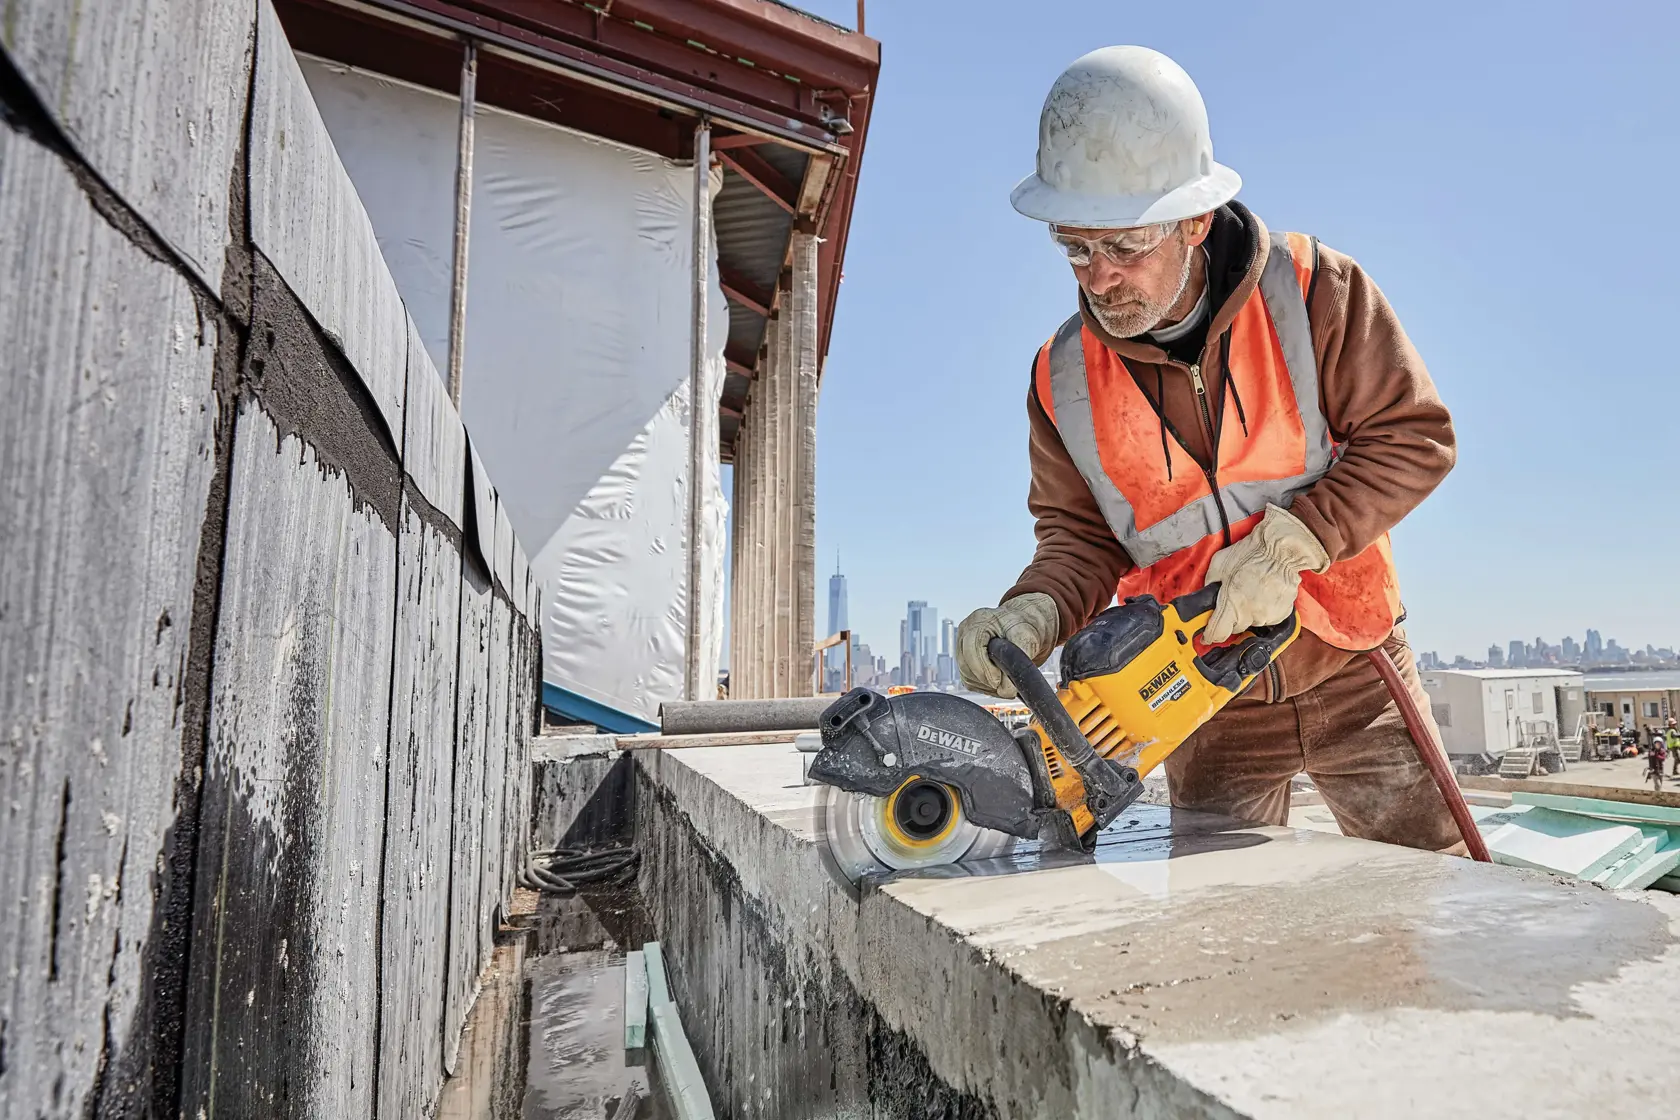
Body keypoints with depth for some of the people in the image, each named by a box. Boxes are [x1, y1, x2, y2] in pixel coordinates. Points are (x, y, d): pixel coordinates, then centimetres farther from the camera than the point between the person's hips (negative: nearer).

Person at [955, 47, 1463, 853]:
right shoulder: (1062, 378, -9)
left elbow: (1416, 437, -12)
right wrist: (1031, 617, -25)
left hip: (1350, 672, 0)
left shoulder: (1311, 289, -14)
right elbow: (1078, 537, -5)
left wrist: (1290, 543, -25)